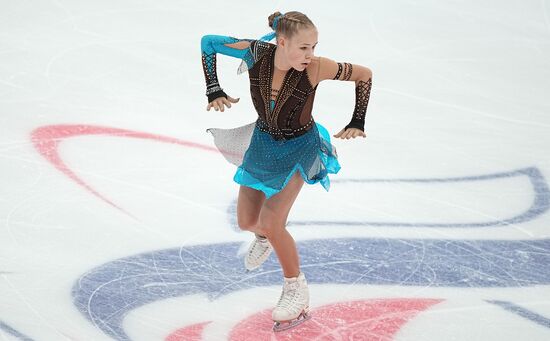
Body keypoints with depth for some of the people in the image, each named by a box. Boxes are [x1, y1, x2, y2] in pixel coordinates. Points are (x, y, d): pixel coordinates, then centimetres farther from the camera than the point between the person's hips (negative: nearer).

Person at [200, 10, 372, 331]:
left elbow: (364, 74, -17)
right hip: (263, 140, 4)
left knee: (270, 223, -13)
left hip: (299, 148, -4)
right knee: (248, 221, 14)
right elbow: (209, 42, -10)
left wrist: (357, 123, -16)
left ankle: (297, 291, 9)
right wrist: (215, 92, -15)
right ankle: (265, 237, 53)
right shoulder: (257, 53, -26)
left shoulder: (316, 68, -32)